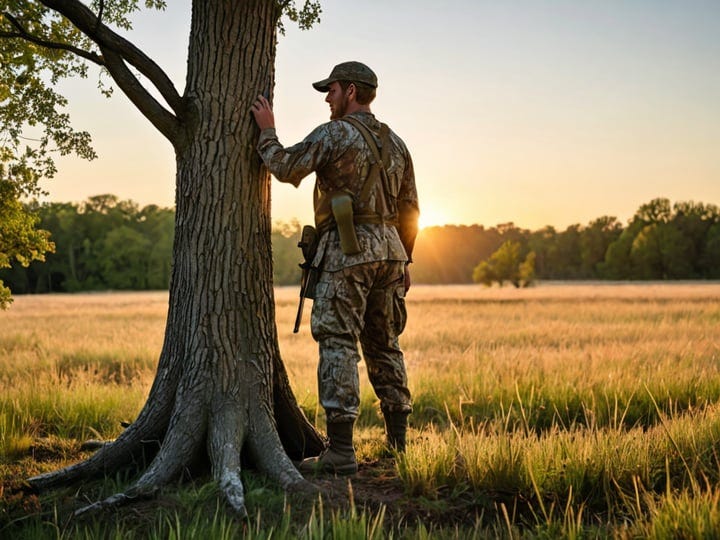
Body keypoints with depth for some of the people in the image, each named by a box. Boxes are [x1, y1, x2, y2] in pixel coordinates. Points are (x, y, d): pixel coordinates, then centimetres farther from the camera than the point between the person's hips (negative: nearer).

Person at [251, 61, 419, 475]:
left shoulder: (335, 133, -6)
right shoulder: (395, 143, 17)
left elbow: (287, 168, -9)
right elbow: (410, 209, 18)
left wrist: (267, 131, 6)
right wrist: (405, 260, 24)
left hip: (348, 250, -7)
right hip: (389, 250, 8)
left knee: (338, 346, -8)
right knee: (384, 346, 14)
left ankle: (341, 451, -11)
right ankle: (398, 444, 17)